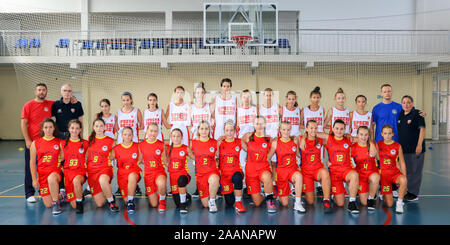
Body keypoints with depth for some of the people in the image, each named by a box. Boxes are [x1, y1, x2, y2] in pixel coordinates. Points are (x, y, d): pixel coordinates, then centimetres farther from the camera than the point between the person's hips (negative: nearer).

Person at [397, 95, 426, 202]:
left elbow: (422, 129, -12)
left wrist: (419, 145, -18)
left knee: (415, 171, 0)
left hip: (415, 148, -6)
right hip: (404, 148, 6)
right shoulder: (400, 115, 10)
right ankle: (409, 192, 23)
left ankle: (413, 194, 8)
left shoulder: (417, 114, -8)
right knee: (407, 171, 13)